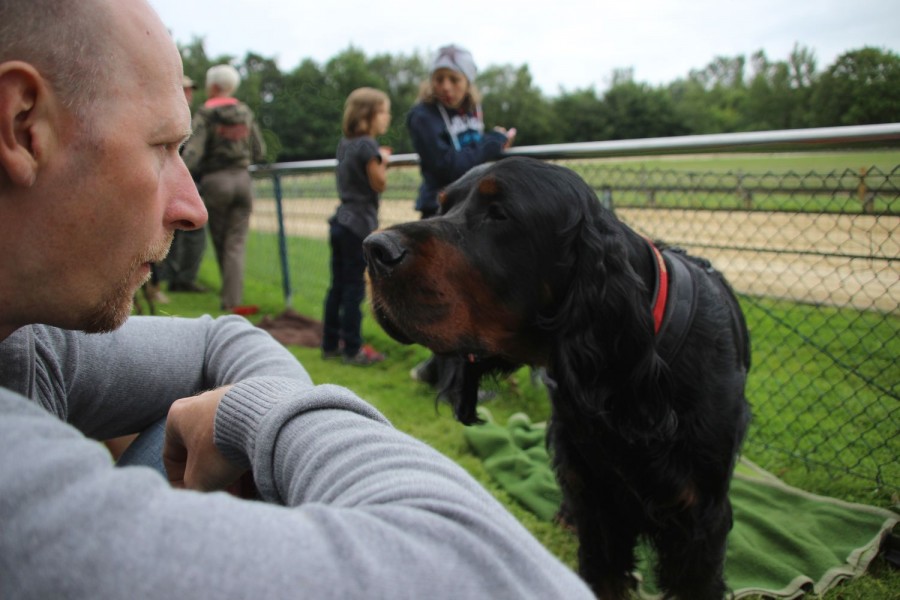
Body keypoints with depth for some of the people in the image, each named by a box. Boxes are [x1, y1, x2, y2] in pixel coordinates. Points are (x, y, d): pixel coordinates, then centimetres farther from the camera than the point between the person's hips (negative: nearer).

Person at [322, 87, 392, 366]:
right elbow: (379, 183, -12)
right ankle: (352, 349, 3)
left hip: (341, 222, 8)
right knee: (354, 287, -3)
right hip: (360, 224, -8)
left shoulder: (345, 144, 13)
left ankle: (331, 343, 20)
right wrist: (383, 161, 3)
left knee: (338, 286, 12)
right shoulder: (367, 146, -14)